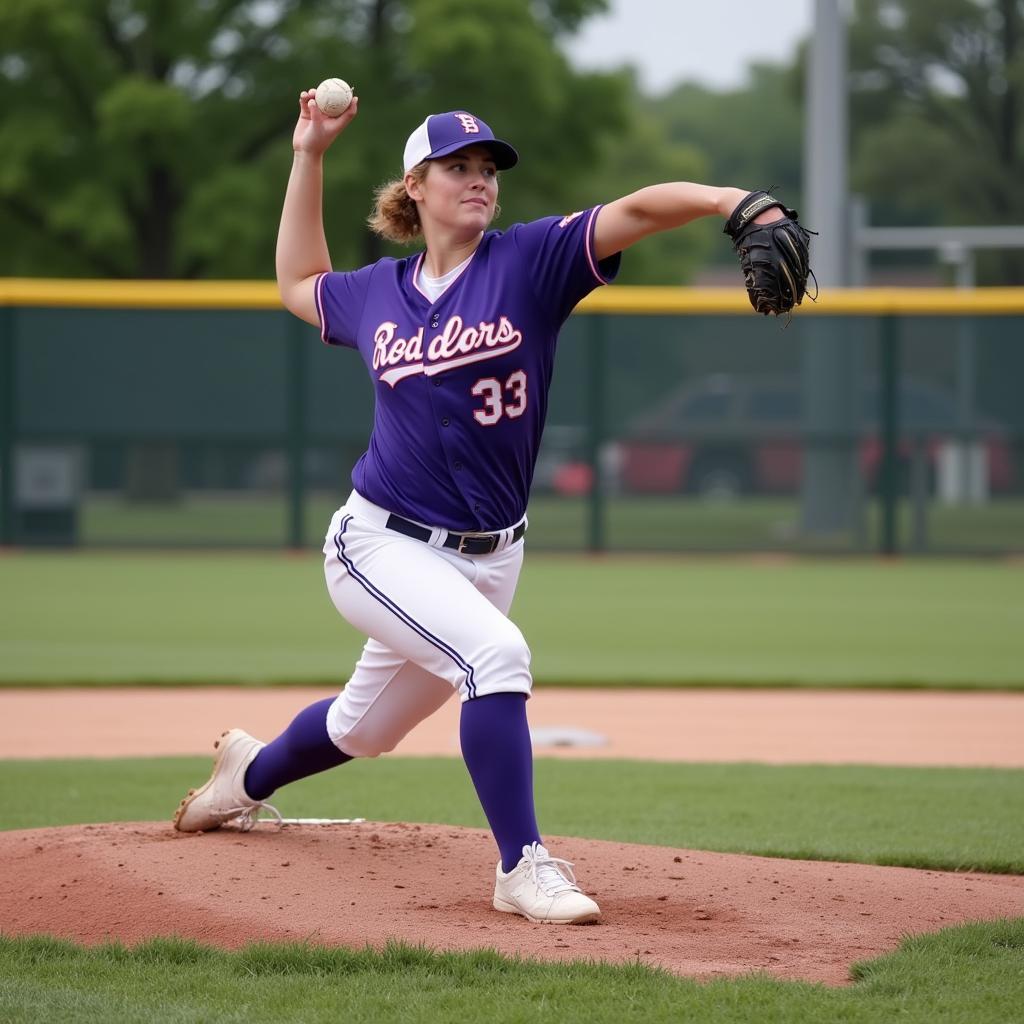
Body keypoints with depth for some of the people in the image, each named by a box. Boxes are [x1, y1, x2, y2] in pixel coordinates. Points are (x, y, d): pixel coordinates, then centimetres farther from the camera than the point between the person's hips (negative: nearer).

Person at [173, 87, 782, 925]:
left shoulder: (530, 262, -6)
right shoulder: (377, 293, 1)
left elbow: (637, 211, -21)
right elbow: (298, 284, 23)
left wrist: (723, 200, -40)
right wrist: (309, 158, 16)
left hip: (489, 556, 2)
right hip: (383, 547, -2)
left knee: (365, 728, 20)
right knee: (495, 652, -28)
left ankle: (249, 773, 51)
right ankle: (523, 865, -23)